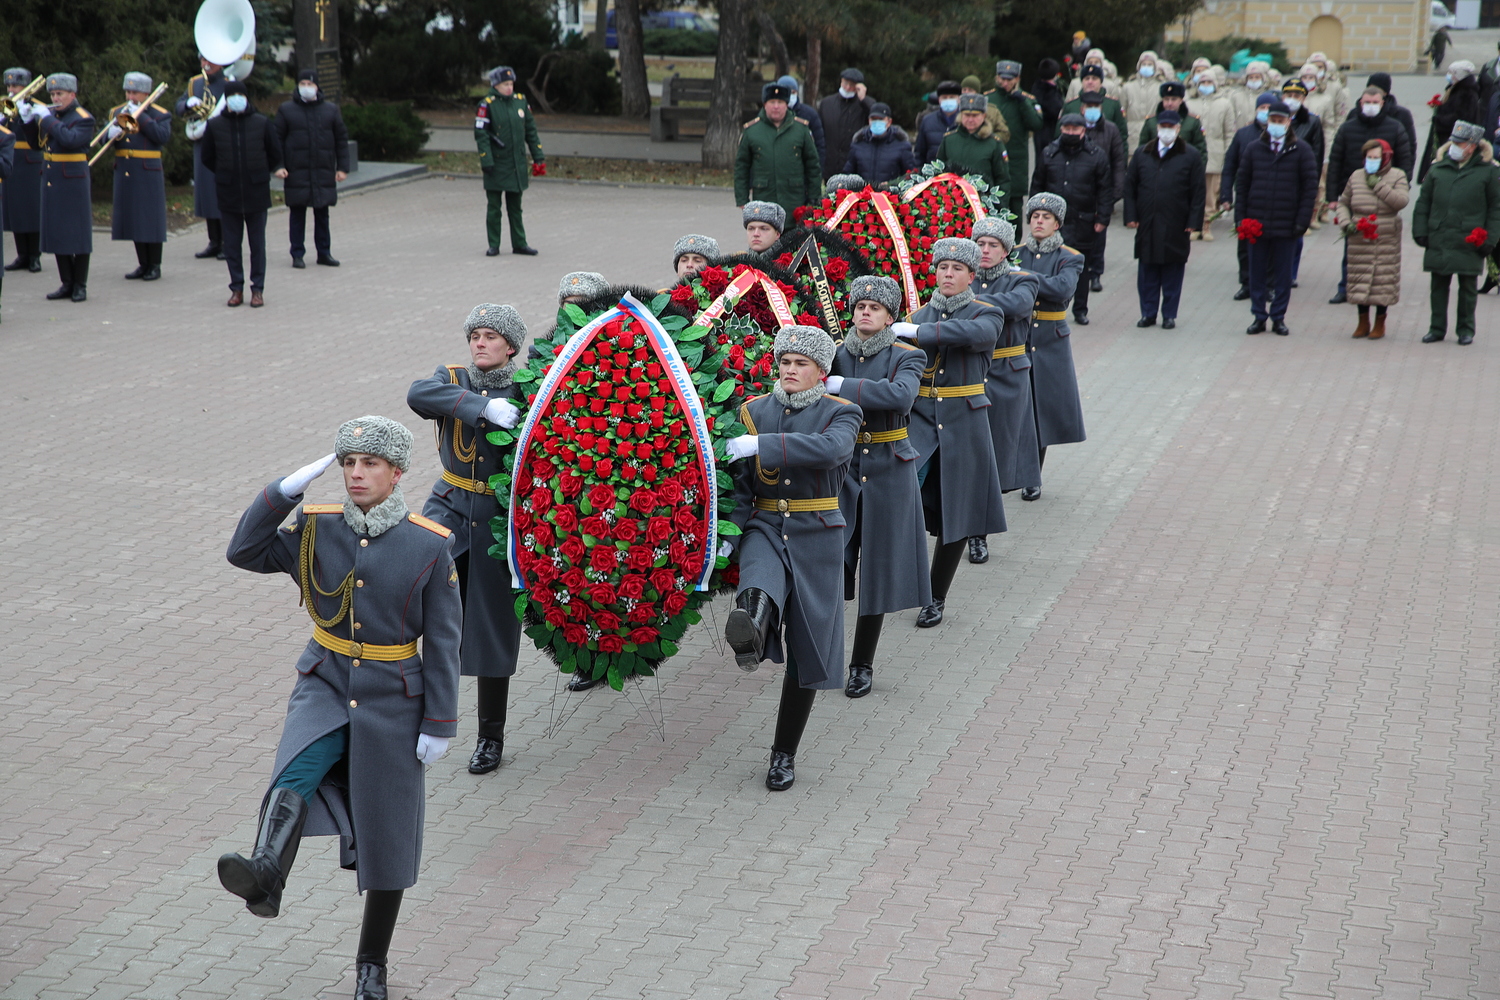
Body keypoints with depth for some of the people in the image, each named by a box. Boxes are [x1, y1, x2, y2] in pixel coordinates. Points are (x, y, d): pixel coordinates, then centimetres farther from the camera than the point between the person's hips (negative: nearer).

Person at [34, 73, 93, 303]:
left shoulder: (83, 119, -8)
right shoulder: (51, 114, 11)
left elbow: (70, 140, -26)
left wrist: (47, 119, -19)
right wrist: (33, 120, -3)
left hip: (74, 183, -7)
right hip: (51, 182, 7)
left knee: (78, 233, -1)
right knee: (56, 233, 8)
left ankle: (80, 286, 6)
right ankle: (67, 284, 15)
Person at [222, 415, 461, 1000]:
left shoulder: (430, 546, -11)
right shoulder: (316, 527, -4)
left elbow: (442, 642, -8)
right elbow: (244, 552, -6)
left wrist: (438, 726, -9)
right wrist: (287, 489, -16)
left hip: (392, 702, -1)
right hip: (325, 688, 2)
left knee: (386, 838, 6)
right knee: (295, 776, -31)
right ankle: (265, 878, -53)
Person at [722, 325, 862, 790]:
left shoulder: (841, 414, -1)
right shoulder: (753, 411, 6)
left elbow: (830, 449, -25)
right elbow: (737, 481, 2)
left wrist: (762, 445, -30)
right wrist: (726, 534, -14)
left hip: (815, 540, -1)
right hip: (764, 529, 1)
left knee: (806, 649, 4)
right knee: (759, 589, -36)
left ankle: (785, 753, 17)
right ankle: (750, 636, -70)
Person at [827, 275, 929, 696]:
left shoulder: (906, 357, -4)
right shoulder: (836, 354, 4)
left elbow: (901, 394, -25)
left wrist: (843, 387, -27)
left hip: (887, 474, -1)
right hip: (840, 468, 2)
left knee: (877, 568, 5)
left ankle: (862, 665, 17)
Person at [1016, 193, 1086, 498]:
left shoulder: (1069, 259, 1)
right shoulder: (1015, 254, 7)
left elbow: (1063, 288, -19)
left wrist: (1023, 277, -21)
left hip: (1050, 344, -1)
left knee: (1042, 409, 3)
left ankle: (1033, 480, 15)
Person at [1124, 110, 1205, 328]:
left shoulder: (1190, 156, 3)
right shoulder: (1142, 154, 11)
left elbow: (1198, 192, 1)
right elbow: (1130, 186, 12)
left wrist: (1194, 222, -6)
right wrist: (1131, 216, 2)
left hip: (1175, 228, -2)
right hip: (1147, 226, 2)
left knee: (1172, 274, 4)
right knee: (1147, 273, 6)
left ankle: (1169, 315, 12)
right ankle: (1148, 313, 15)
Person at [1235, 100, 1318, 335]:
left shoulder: (1301, 150, 0)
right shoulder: (1254, 148, 6)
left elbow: (1310, 187, -2)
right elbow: (1242, 184, 7)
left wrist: (1302, 221, -9)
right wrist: (1241, 217, -2)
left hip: (1286, 225, -2)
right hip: (1257, 223, 2)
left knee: (1283, 274, 6)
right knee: (1257, 273, 6)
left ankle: (1278, 317, 14)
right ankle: (1259, 316, 14)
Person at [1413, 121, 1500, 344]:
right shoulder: (1437, 169, 7)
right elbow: (1423, 203, 11)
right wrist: (1420, 232, 3)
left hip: (1470, 241, -2)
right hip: (1438, 240, 2)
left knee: (1468, 287, 5)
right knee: (1439, 285, 7)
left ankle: (1466, 329, 17)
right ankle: (1437, 328, 16)